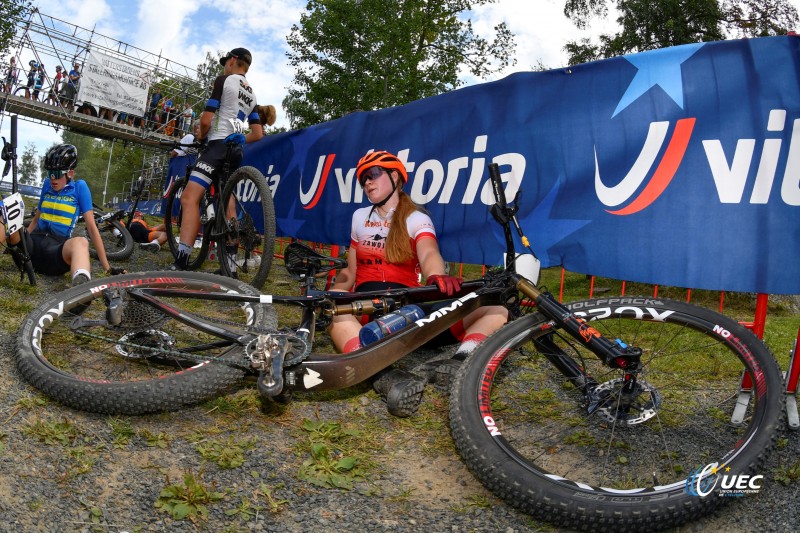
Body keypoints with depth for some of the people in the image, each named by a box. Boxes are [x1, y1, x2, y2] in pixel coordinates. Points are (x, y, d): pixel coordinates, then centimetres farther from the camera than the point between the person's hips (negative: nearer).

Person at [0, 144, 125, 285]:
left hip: (57, 249, -5)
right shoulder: (47, 185, 16)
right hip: (34, 243, 5)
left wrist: (107, 268, -5)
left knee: (80, 242, -40)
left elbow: (92, 227, -1)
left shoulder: (79, 187, 4)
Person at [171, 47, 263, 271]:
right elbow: (258, 134, 19)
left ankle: (181, 262, -32)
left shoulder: (223, 80, 0)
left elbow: (206, 120, -8)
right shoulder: (252, 95, 22)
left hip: (218, 145, -8)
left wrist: (201, 136, 12)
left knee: (189, 198, -18)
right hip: (236, 151, 8)